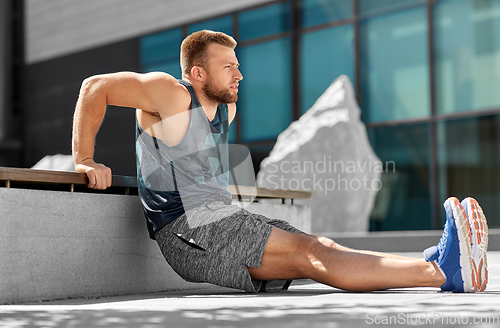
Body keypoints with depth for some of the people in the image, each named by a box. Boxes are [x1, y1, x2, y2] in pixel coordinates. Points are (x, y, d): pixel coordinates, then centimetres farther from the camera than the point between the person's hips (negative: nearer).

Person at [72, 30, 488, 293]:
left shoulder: (226, 108, 18)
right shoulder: (172, 94, -8)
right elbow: (95, 88, -10)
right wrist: (84, 161, -14)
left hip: (223, 218, 8)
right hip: (188, 230, -8)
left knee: (320, 250, -12)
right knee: (306, 252, -23)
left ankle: (437, 263, -27)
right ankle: (444, 272, -36)